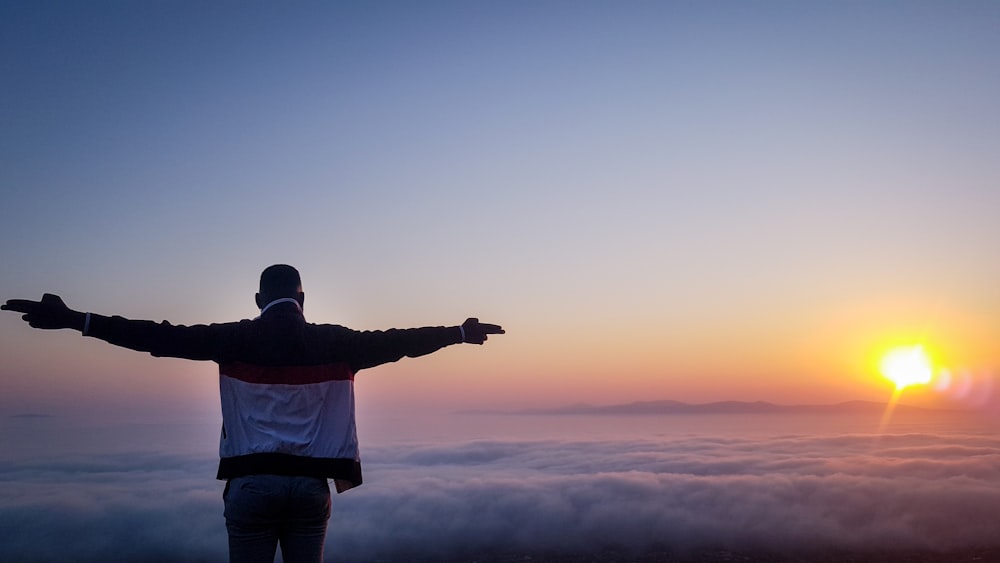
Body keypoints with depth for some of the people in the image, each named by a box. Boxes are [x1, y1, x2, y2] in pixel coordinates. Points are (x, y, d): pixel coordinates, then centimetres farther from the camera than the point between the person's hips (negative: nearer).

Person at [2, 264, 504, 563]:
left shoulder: (237, 339, -2)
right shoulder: (332, 342, 2)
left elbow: (161, 337, -4)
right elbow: (397, 341, 6)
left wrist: (75, 319, 0)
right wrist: (460, 332, 17)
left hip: (251, 482, -1)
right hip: (311, 482, 2)